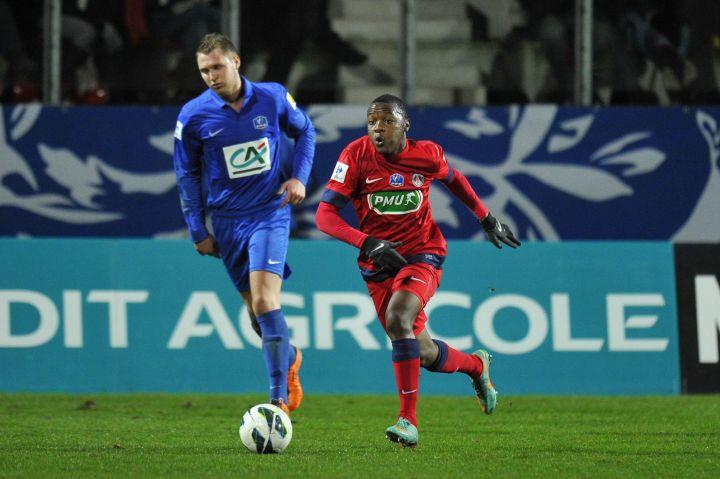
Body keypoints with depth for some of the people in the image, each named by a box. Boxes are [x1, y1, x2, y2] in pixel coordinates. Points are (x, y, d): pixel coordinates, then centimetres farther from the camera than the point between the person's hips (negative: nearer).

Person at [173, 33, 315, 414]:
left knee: (264, 300, -19)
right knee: (258, 309, 9)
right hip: (227, 221, 2)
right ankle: (289, 358, 41)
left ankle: (279, 398, -17)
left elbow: (304, 131, 14)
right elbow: (187, 175, 5)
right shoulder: (193, 116, -6)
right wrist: (198, 231, 3)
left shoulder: (272, 98, -6)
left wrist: (299, 176, -1)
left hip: (270, 213, -2)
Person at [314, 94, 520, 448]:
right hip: (379, 262, 2)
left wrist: (487, 219, 20)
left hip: (423, 254, -2)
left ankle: (408, 420, -25)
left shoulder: (427, 154, -8)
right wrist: (368, 244, -29)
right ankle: (476, 365, 42)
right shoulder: (356, 155, -13)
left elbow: (453, 179, 16)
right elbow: (324, 215, -16)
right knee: (424, 355, 6)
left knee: (398, 318, -30)